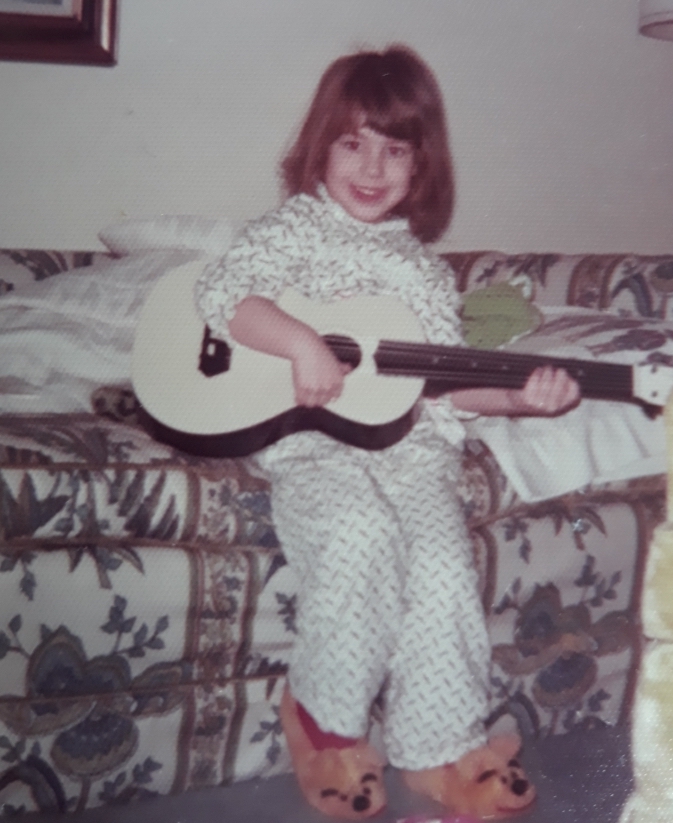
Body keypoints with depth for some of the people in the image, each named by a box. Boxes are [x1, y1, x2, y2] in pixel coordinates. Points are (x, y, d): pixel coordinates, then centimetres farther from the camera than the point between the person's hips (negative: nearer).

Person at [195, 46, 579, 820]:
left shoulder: (422, 266, 19)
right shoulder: (292, 230, 6)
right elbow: (220, 292, -10)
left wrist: (518, 397, 0)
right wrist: (302, 344, -24)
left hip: (410, 446, 4)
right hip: (310, 442, -4)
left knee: (444, 566, -21)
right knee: (362, 533, -33)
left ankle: (440, 751, 0)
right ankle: (323, 713, -9)